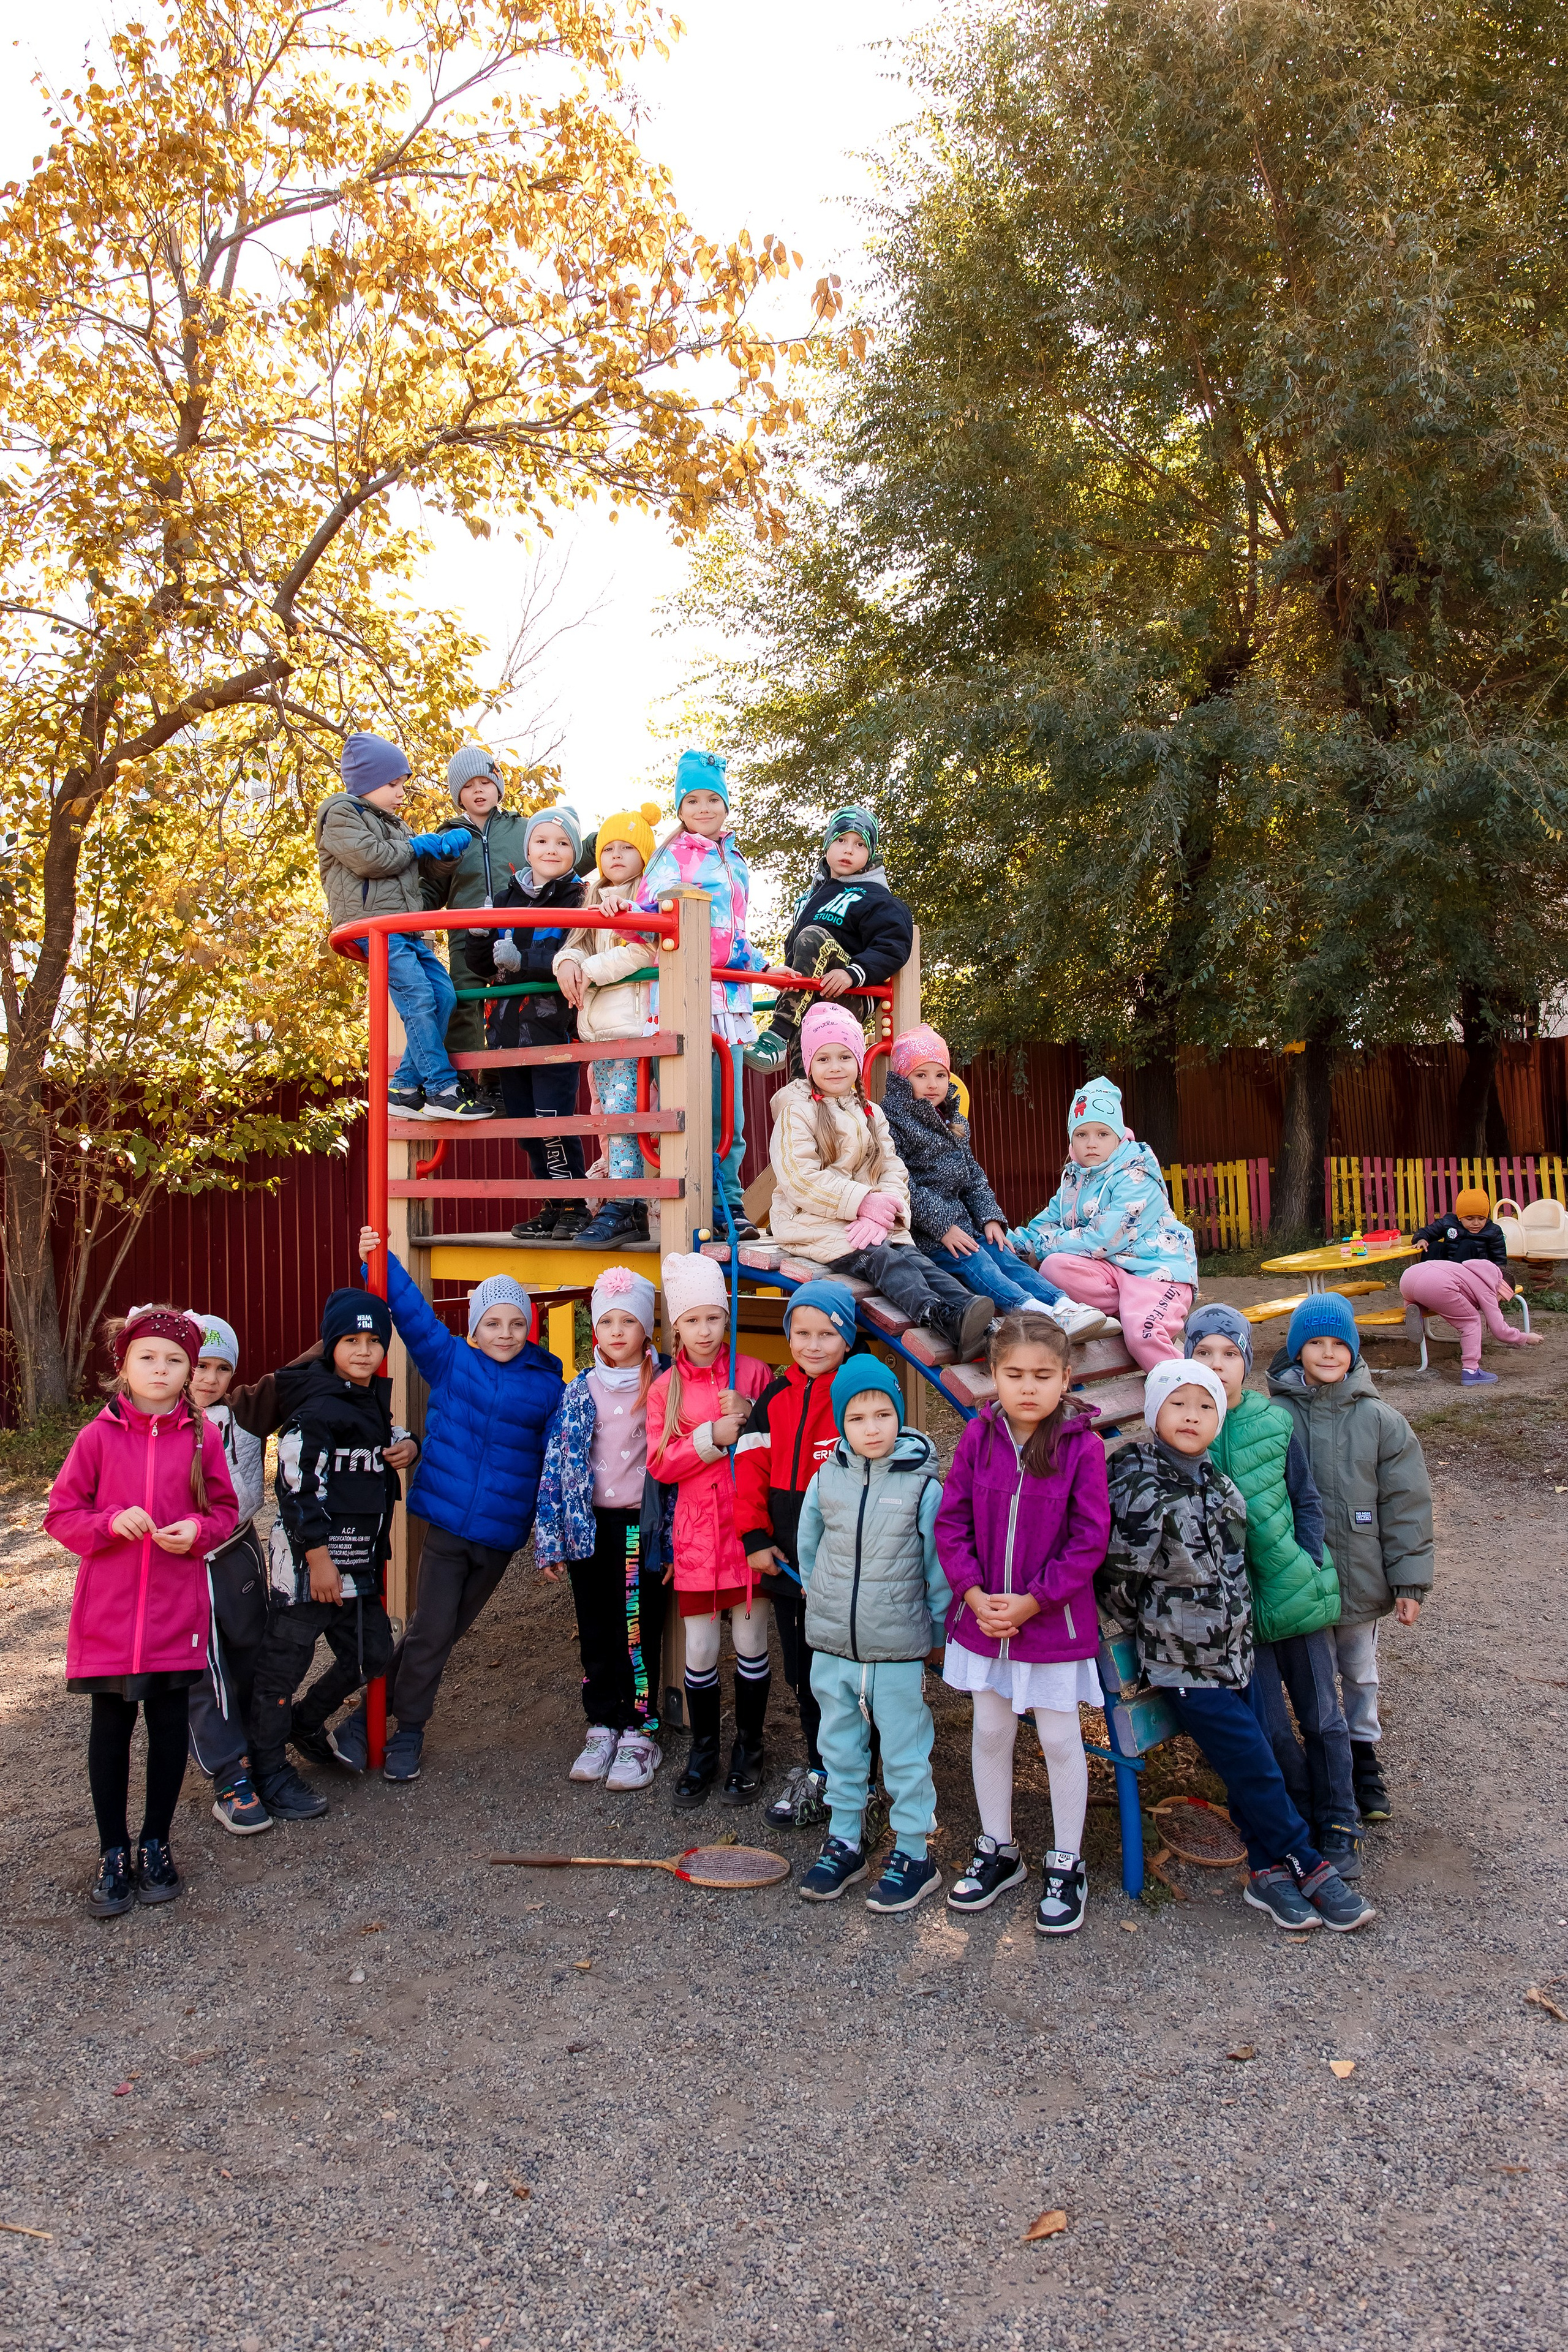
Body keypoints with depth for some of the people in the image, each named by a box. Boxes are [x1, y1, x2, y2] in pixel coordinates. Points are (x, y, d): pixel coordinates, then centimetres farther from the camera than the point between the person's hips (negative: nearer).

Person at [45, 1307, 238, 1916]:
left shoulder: (202, 1436, -2)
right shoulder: (98, 1437, -6)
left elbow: (225, 1510, 6)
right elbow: (60, 1515, -1)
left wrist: (197, 1531, -14)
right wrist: (112, 1522, -18)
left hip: (176, 1612, 1)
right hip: (108, 1611, -1)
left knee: (170, 1724, 11)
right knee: (111, 1727, 9)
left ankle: (156, 1842, 30)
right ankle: (114, 1853, 25)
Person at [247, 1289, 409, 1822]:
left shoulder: (374, 1401, 11)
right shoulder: (316, 1409, -16)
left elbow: (391, 1443, 31)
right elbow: (297, 1487, -20)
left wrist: (404, 1449, 6)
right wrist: (318, 1558, -20)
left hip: (358, 1561, 9)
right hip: (309, 1560, -9)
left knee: (372, 1654, 16)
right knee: (284, 1661, 2)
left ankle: (305, 1723, 36)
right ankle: (268, 1768, 15)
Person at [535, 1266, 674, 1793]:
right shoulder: (580, 1392, 5)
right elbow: (556, 1463, 6)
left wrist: (675, 1535, -6)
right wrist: (550, 1539, 2)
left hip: (642, 1526, -3)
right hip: (588, 1527, 3)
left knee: (639, 1631, -1)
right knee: (595, 1632, 11)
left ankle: (639, 1733, 13)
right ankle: (602, 1726, 24)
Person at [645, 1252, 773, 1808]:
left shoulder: (753, 1372, 0)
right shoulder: (665, 1387, 3)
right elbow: (660, 1464, -3)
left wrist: (749, 1418, -16)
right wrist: (712, 1437, -16)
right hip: (696, 1532, 1)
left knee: (751, 1643, 8)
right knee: (699, 1650, 7)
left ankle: (749, 1749, 25)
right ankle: (703, 1752, 25)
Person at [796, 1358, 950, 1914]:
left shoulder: (923, 1485, -12)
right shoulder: (826, 1479, -2)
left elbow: (939, 1565, -4)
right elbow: (808, 1547, 13)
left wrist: (934, 1631, -2)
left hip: (898, 1651, -4)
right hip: (831, 1647, 4)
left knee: (906, 1755, 8)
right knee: (841, 1750, 17)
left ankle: (913, 1856, 22)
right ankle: (844, 1843, 32)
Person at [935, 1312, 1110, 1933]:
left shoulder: (1082, 1446, -14)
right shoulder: (978, 1437, -5)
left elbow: (1089, 1540, -13)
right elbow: (951, 1521, -2)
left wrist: (1032, 1600, -16)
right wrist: (974, 1594, -12)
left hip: (1056, 1621, -3)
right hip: (983, 1618, 3)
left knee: (1059, 1740, 10)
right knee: (989, 1732, 16)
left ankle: (1067, 1864, 28)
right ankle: (997, 1851, 35)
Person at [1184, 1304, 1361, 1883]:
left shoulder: (1275, 1425, -3)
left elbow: (1307, 1501, 6)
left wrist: (1309, 1566, -4)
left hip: (1297, 1590, 1)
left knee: (1321, 1716, 11)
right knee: (1269, 1728, 4)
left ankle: (1339, 1827, 29)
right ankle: (1303, 1826, 25)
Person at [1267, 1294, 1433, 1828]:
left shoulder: (1382, 1421, -4)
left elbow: (1406, 1504, -1)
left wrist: (1409, 1581, -3)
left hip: (1362, 1579, 2)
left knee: (1360, 1672, 19)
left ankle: (1363, 1757, 37)